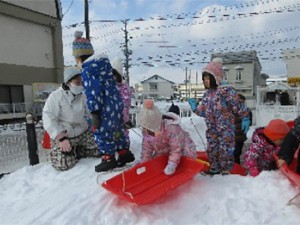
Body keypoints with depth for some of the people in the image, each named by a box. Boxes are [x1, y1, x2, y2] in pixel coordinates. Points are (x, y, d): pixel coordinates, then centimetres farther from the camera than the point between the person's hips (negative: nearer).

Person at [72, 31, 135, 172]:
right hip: (117, 103, 9)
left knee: (102, 133, 5)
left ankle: (109, 159, 16)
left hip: (106, 108, -9)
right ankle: (124, 153, 30)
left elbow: (93, 94, -19)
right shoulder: (104, 63, 12)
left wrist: (94, 113, -15)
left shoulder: (87, 71, -14)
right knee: (117, 129, 19)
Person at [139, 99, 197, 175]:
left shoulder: (171, 129, -39)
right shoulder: (146, 132, -18)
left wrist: (172, 164, -37)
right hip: (163, 152, 6)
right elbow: (146, 151, -6)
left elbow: (177, 150, -31)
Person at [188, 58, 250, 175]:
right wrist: (194, 107, 4)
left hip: (225, 128, -7)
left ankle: (226, 170, 18)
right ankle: (215, 168, 33)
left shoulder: (226, 90, -14)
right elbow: (203, 111, 16)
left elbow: (238, 106, -11)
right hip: (211, 129, 7)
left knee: (225, 149, 1)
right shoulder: (207, 94, 10)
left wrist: (245, 118, -9)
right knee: (211, 148, 15)